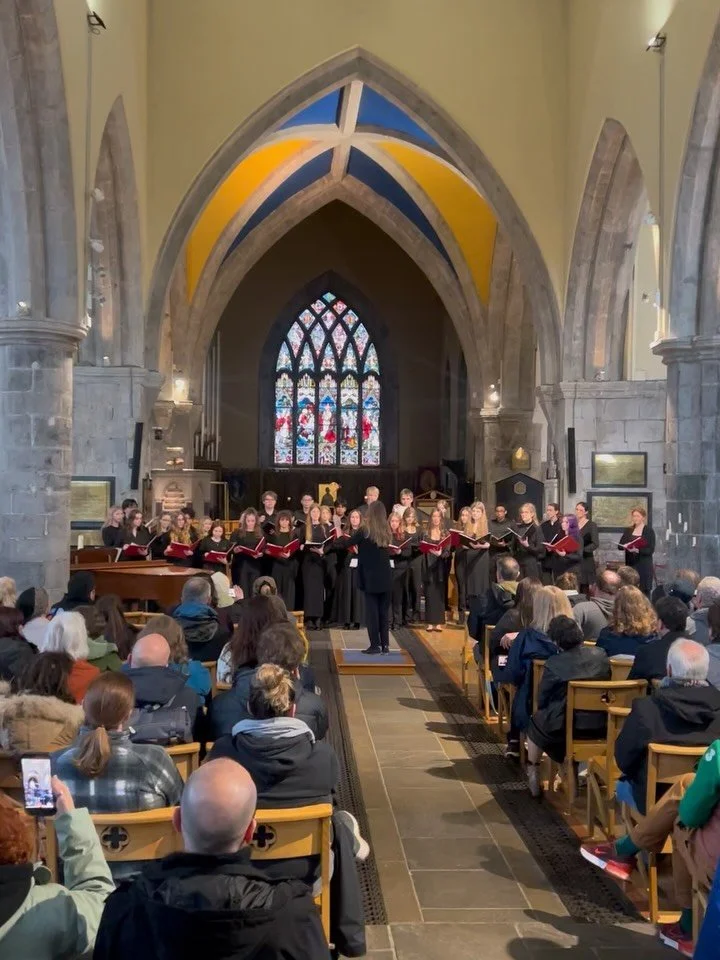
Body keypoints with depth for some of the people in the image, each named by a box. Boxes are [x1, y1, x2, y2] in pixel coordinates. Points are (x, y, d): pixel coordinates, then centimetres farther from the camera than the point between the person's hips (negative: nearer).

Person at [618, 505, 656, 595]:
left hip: (644, 566, -3)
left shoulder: (649, 531, -1)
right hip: (630, 565, 3)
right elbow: (619, 546, 7)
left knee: (644, 591, -4)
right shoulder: (628, 530, 11)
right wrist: (626, 546, -15)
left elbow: (651, 550, -8)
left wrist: (638, 550, -24)